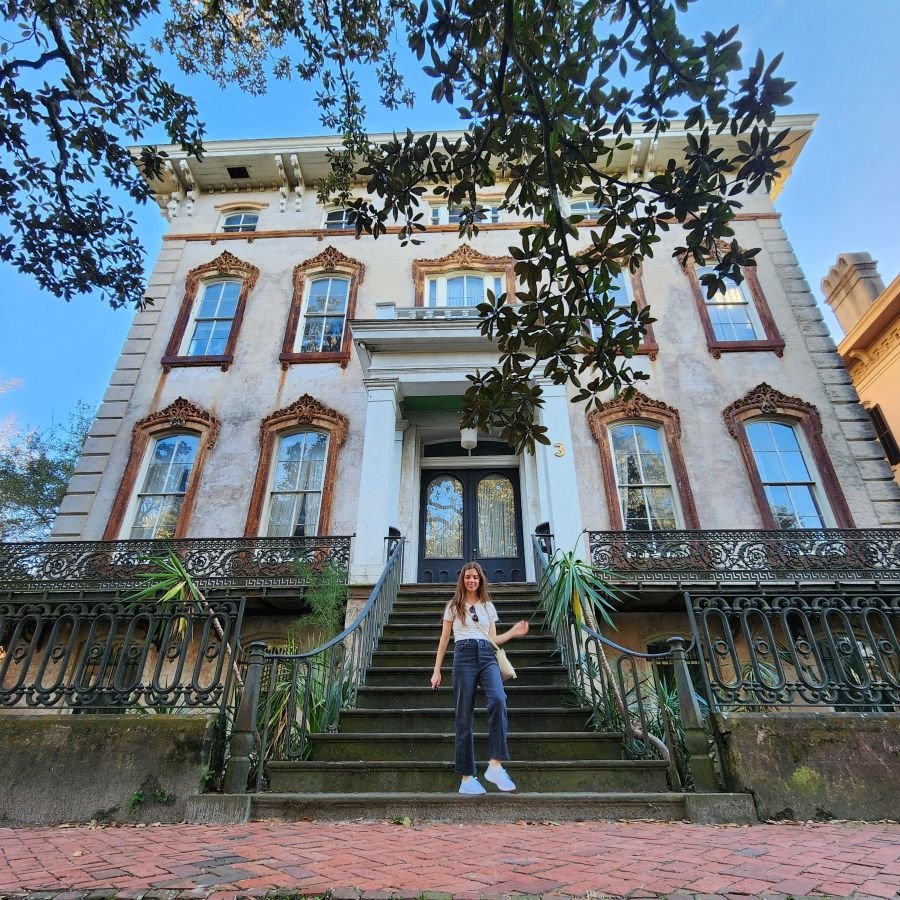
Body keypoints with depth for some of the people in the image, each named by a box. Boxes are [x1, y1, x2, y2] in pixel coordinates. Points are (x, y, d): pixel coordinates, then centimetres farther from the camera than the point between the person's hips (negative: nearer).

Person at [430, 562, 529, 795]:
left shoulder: (488, 606, 18)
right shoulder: (453, 606, 12)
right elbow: (444, 640, 12)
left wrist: (513, 632, 3)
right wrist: (436, 670, 8)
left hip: (487, 656, 2)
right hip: (464, 656, -2)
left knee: (498, 700, -26)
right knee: (465, 716, -2)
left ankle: (495, 765, -22)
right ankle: (467, 777, 6)